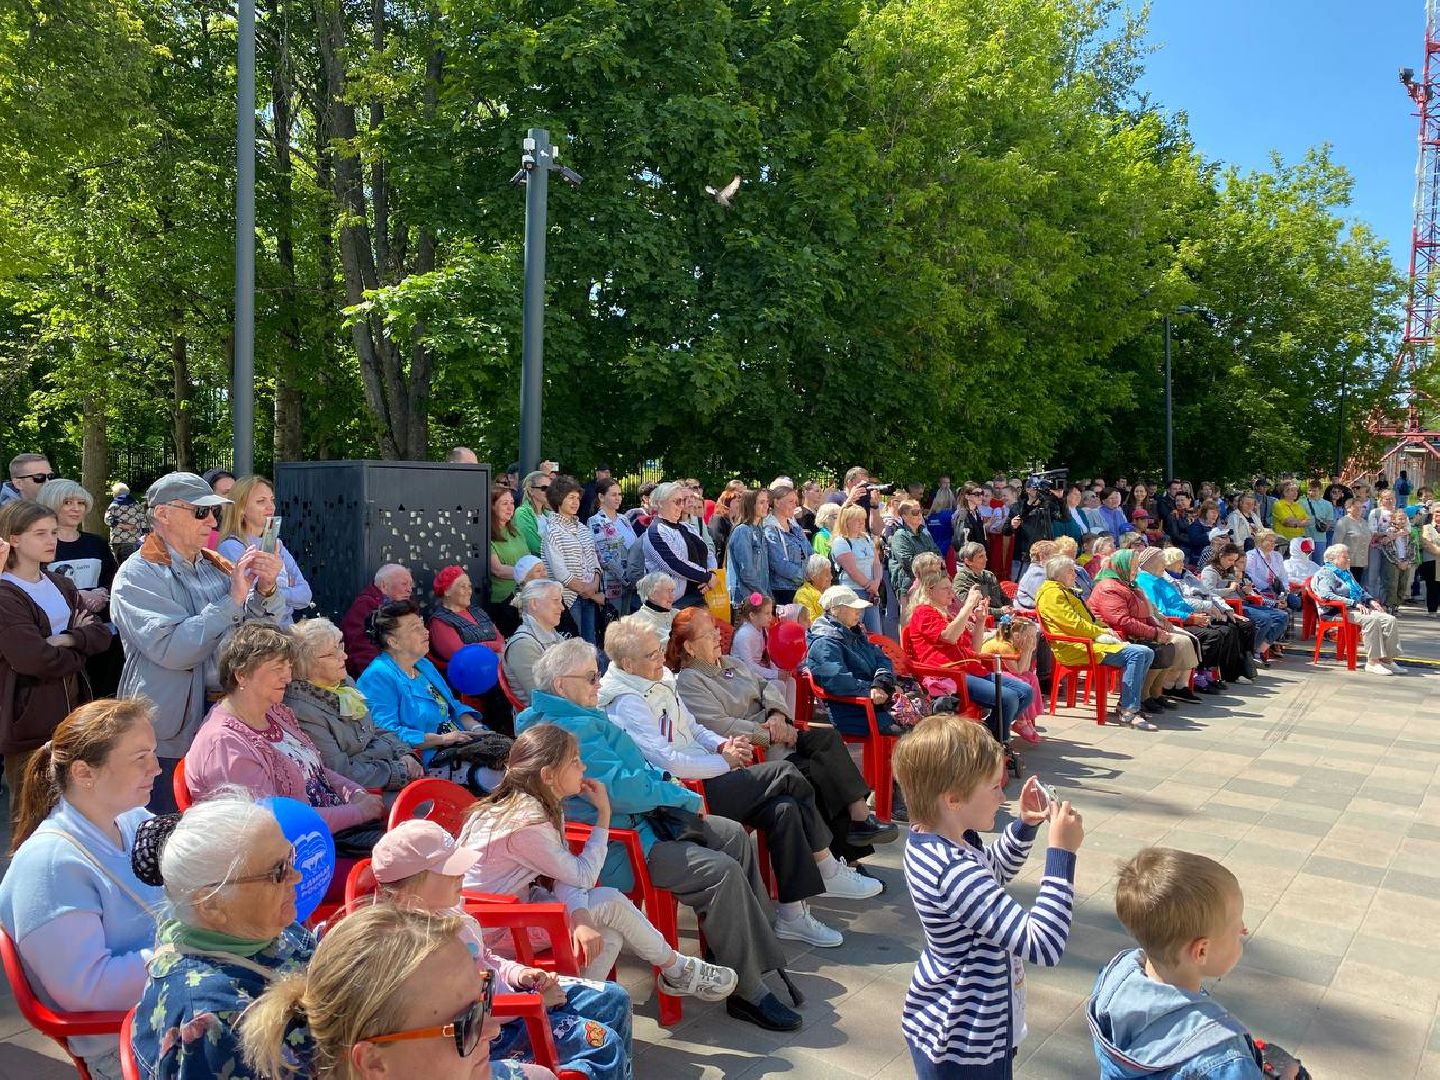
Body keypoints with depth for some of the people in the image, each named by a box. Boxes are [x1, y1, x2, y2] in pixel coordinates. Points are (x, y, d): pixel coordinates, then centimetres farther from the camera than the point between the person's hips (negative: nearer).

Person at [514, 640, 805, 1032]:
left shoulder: (583, 718, 13)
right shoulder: (568, 731, -21)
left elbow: (631, 765, 23)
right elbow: (622, 788, -25)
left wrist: (663, 779, 3)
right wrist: (683, 797, -12)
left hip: (638, 819, 12)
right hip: (616, 846, -12)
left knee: (733, 836, 7)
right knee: (722, 872, -22)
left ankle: (760, 952, 14)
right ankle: (747, 993, -10)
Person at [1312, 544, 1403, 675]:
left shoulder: (1347, 573, 27)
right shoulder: (1325, 573, -3)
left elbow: (1361, 590, 35)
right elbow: (1327, 596, -18)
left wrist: (1371, 600, 12)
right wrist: (1354, 603, -20)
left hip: (1358, 608, 9)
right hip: (1338, 611, -9)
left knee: (1391, 620, -13)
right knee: (1371, 619, -34)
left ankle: (1387, 659, -15)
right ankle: (1372, 662, -34)